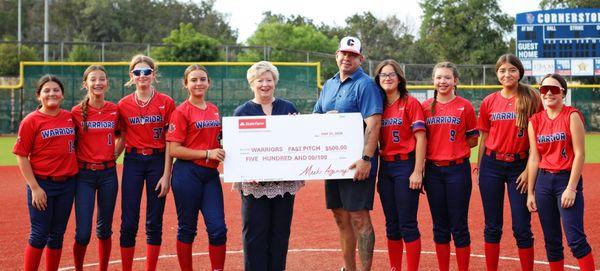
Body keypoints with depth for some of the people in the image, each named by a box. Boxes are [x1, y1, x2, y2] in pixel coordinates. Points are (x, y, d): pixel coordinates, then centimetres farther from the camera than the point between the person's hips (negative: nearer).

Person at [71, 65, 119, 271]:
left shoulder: (115, 110, 1)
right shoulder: (77, 112, -4)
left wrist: (114, 155, 5)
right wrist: (75, 163, -4)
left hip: (108, 173, 2)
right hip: (84, 175, -2)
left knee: (104, 229, 10)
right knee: (83, 233, -6)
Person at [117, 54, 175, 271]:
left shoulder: (166, 102, -2)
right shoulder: (124, 105, 4)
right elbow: (121, 139, 10)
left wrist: (166, 175, -8)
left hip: (157, 161, -1)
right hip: (132, 162, 1)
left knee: (154, 223, 6)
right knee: (128, 222, 0)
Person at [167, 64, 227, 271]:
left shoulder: (214, 110, 12)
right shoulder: (181, 111, -6)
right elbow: (174, 150, -12)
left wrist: (220, 152, 4)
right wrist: (207, 153, -16)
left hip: (211, 174, 5)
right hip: (188, 173, -5)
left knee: (218, 228, -1)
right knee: (187, 228, 6)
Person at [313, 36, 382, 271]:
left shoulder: (365, 84, -8)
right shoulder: (329, 85, 16)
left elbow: (373, 124, -17)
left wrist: (366, 159, -24)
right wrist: (327, 117, -3)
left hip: (357, 163, -8)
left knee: (359, 218, -6)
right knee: (341, 218, 13)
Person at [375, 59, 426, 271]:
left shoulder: (410, 103, -5)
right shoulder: (379, 106, 11)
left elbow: (421, 138, -10)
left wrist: (417, 172, -16)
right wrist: (378, 173, 10)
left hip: (405, 166, -6)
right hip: (385, 168, 6)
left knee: (407, 224, -5)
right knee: (391, 224, 11)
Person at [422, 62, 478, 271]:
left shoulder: (465, 106, -1)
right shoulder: (425, 107, 7)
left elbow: (473, 139, 5)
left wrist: (453, 147, -6)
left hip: (457, 169, -3)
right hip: (433, 170, 3)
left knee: (459, 226, 0)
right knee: (440, 226, 10)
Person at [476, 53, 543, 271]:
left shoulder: (532, 100, -2)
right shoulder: (489, 102, 5)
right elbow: (484, 137, 11)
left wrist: (529, 170, -9)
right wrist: (479, 167, 7)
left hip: (519, 166, -2)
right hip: (492, 165, 2)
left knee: (522, 227, -1)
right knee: (492, 226, 8)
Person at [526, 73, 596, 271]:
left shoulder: (572, 116, -6)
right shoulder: (535, 121, 8)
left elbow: (579, 154, -10)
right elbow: (534, 158, 10)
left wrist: (571, 188, -15)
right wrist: (530, 192, 8)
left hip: (567, 179, -5)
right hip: (543, 181, 5)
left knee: (575, 239, -11)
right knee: (551, 240, 8)